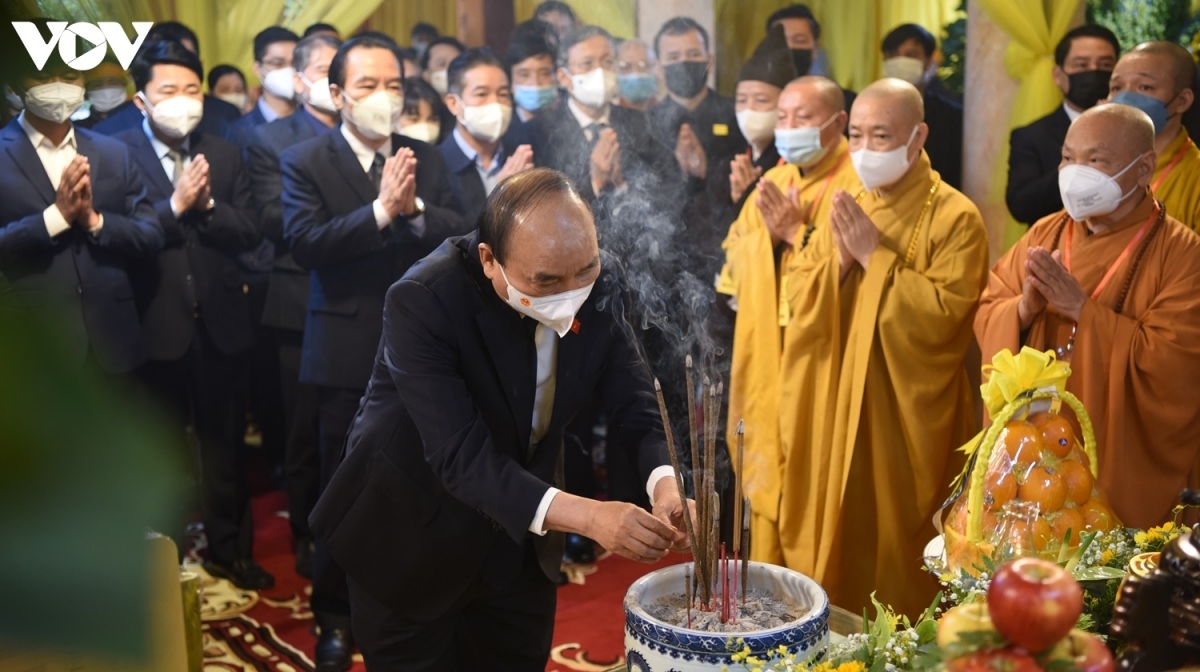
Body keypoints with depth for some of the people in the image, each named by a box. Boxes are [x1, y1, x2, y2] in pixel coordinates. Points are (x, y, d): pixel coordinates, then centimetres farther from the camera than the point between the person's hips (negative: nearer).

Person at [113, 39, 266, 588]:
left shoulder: (224, 155, 4)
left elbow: (250, 233, -3)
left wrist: (207, 204, -19)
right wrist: (176, 205, -26)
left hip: (218, 321, 3)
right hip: (156, 324, -3)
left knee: (223, 441, 14)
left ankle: (229, 550, 28)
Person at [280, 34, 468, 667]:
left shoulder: (426, 159, 6)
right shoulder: (304, 161, -4)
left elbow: (461, 237, -4)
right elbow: (305, 244, -19)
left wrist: (414, 206, -21)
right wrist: (381, 209, -25)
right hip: (347, 352, -3)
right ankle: (335, 616, 25)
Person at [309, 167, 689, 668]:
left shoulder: (595, 290, -13)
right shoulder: (422, 302, -30)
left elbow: (635, 402, -11)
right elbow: (461, 456, -35)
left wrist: (665, 483, -32)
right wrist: (584, 515, -46)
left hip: (519, 541, 5)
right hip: (412, 539, -4)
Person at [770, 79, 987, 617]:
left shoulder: (955, 217, -9)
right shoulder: (843, 206, 9)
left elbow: (943, 313, -20)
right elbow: (799, 300, 5)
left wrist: (875, 256, -18)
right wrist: (838, 259, -12)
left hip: (905, 415, -5)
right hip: (831, 406, 5)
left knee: (890, 541, 4)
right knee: (828, 527, 12)